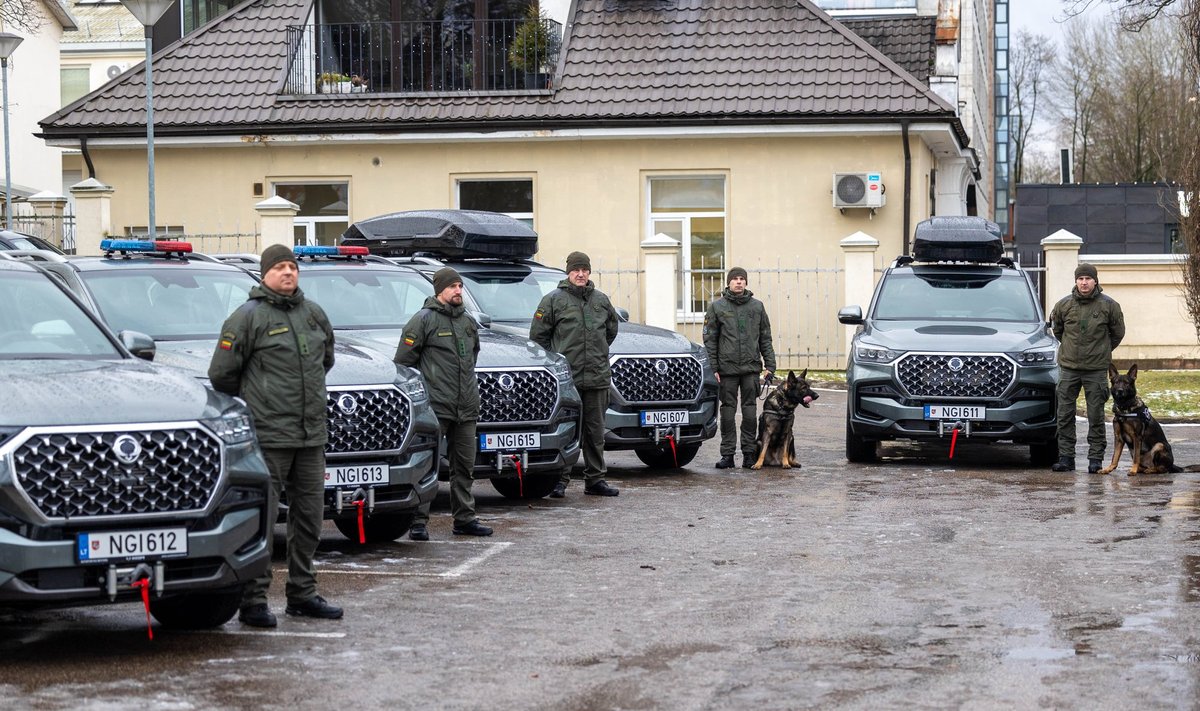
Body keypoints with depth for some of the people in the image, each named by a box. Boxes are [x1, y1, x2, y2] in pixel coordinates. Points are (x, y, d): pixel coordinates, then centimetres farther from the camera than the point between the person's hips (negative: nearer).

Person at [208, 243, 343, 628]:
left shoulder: (314, 314, 13)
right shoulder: (249, 316, -6)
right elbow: (221, 373, -4)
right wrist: (250, 404, 6)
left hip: (312, 434, 7)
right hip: (268, 436, -7)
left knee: (309, 516, 11)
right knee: (261, 518, -7)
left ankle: (302, 594, 21)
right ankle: (253, 600, -3)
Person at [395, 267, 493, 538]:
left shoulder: (467, 322, 18)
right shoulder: (424, 319, -4)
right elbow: (403, 361, -5)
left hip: (466, 409, 7)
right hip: (435, 407, -7)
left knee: (464, 465, 11)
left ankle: (464, 519, 19)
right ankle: (418, 521, -5)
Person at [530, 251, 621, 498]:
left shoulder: (601, 300, 13)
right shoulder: (554, 300, -1)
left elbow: (611, 329, 27)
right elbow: (538, 335, 2)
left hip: (597, 377, 4)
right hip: (565, 379, -4)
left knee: (595, 431, 9)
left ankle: (595, 479, 16)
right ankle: (560, 480, 2)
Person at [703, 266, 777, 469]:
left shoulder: (757, 306, 10)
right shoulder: (717, 307, 5)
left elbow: (765, 338, 12)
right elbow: (710, 339, 4)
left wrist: (769, 365, 5)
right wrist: (713, 368, -3)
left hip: (751, 368, 1)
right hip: (727, 368, -1)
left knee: (750, 410, 1)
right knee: (728, 410, 1)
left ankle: (749, 452, 7)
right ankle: (727, 454, 4)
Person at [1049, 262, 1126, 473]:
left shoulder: (1108, 305, -3)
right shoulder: (1064, 305, 1)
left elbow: (1118, 332, 11)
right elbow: (1056, 328, 19)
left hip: (1097, 369, -2)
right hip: (1068, 367, 2)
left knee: (1096, 415, 1)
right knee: (1065, 414, 2)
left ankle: (1095, 458, 7)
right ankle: (1066, 457, 9)